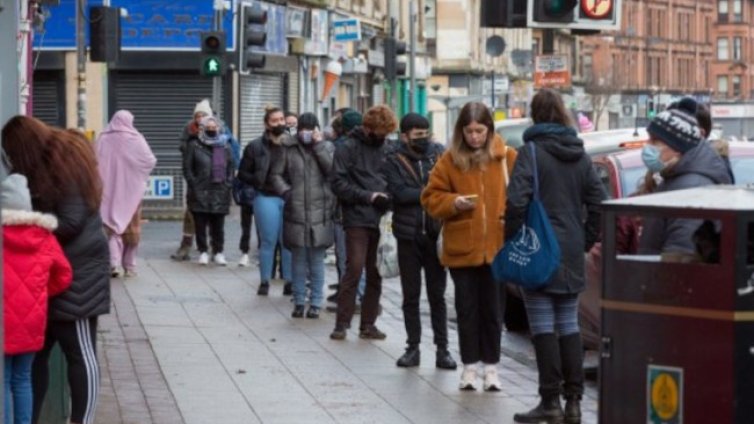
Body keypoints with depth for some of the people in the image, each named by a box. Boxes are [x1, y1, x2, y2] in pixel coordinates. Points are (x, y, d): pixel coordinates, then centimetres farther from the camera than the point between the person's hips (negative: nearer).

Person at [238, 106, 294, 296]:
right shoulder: (256, 147, 2)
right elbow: (243, 173, 6)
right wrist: (259, 182, -9)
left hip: (290, 198, 1)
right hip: (266, 198, -1)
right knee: (268, 241, 3)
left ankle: (289, 281, 12)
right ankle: (264, 282, 12)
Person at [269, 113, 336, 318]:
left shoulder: (326, 147, 6)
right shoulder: (288, 148, 4)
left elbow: (332, 169, -10)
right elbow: (276, 174, 8)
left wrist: (318, 145, -11)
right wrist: (286, 191, -6)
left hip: (320, 212, 0)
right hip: (296, 211, 0)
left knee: (317, 261, 3)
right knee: (299, 261, 7)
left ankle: (315, 303, 10)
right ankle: (299, 302, 16)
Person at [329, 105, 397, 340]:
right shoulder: (348, 148, -3)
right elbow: (338, 183, -9)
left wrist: (388, 196, -3)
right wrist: (369, 196, -15)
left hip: (380, 220, 5)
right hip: (357, 219, -5)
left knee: (376, 274, 7)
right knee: (354, 270, -9)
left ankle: (368, 323, 14)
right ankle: (342, 323, -2)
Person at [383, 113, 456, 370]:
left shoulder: (439, 154, 3)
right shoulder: (395, 161, 0)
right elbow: (400, 193, -12)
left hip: (435, 235, 0)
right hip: (409, 236, 0)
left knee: (437, 295, 4)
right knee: (410, 296, 8)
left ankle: (442, 349, 8)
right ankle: (413, 348, 15)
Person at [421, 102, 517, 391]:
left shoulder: (507, 158, 1)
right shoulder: (450, 160, 2)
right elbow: (431, 198, 6)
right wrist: (454, 203, -11)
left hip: (498, 247, 0)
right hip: (462, 248, 0)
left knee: (493, 310, 7)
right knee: (467, 310, 6)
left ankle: (491, 367, 17)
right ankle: (469, 367, 15)